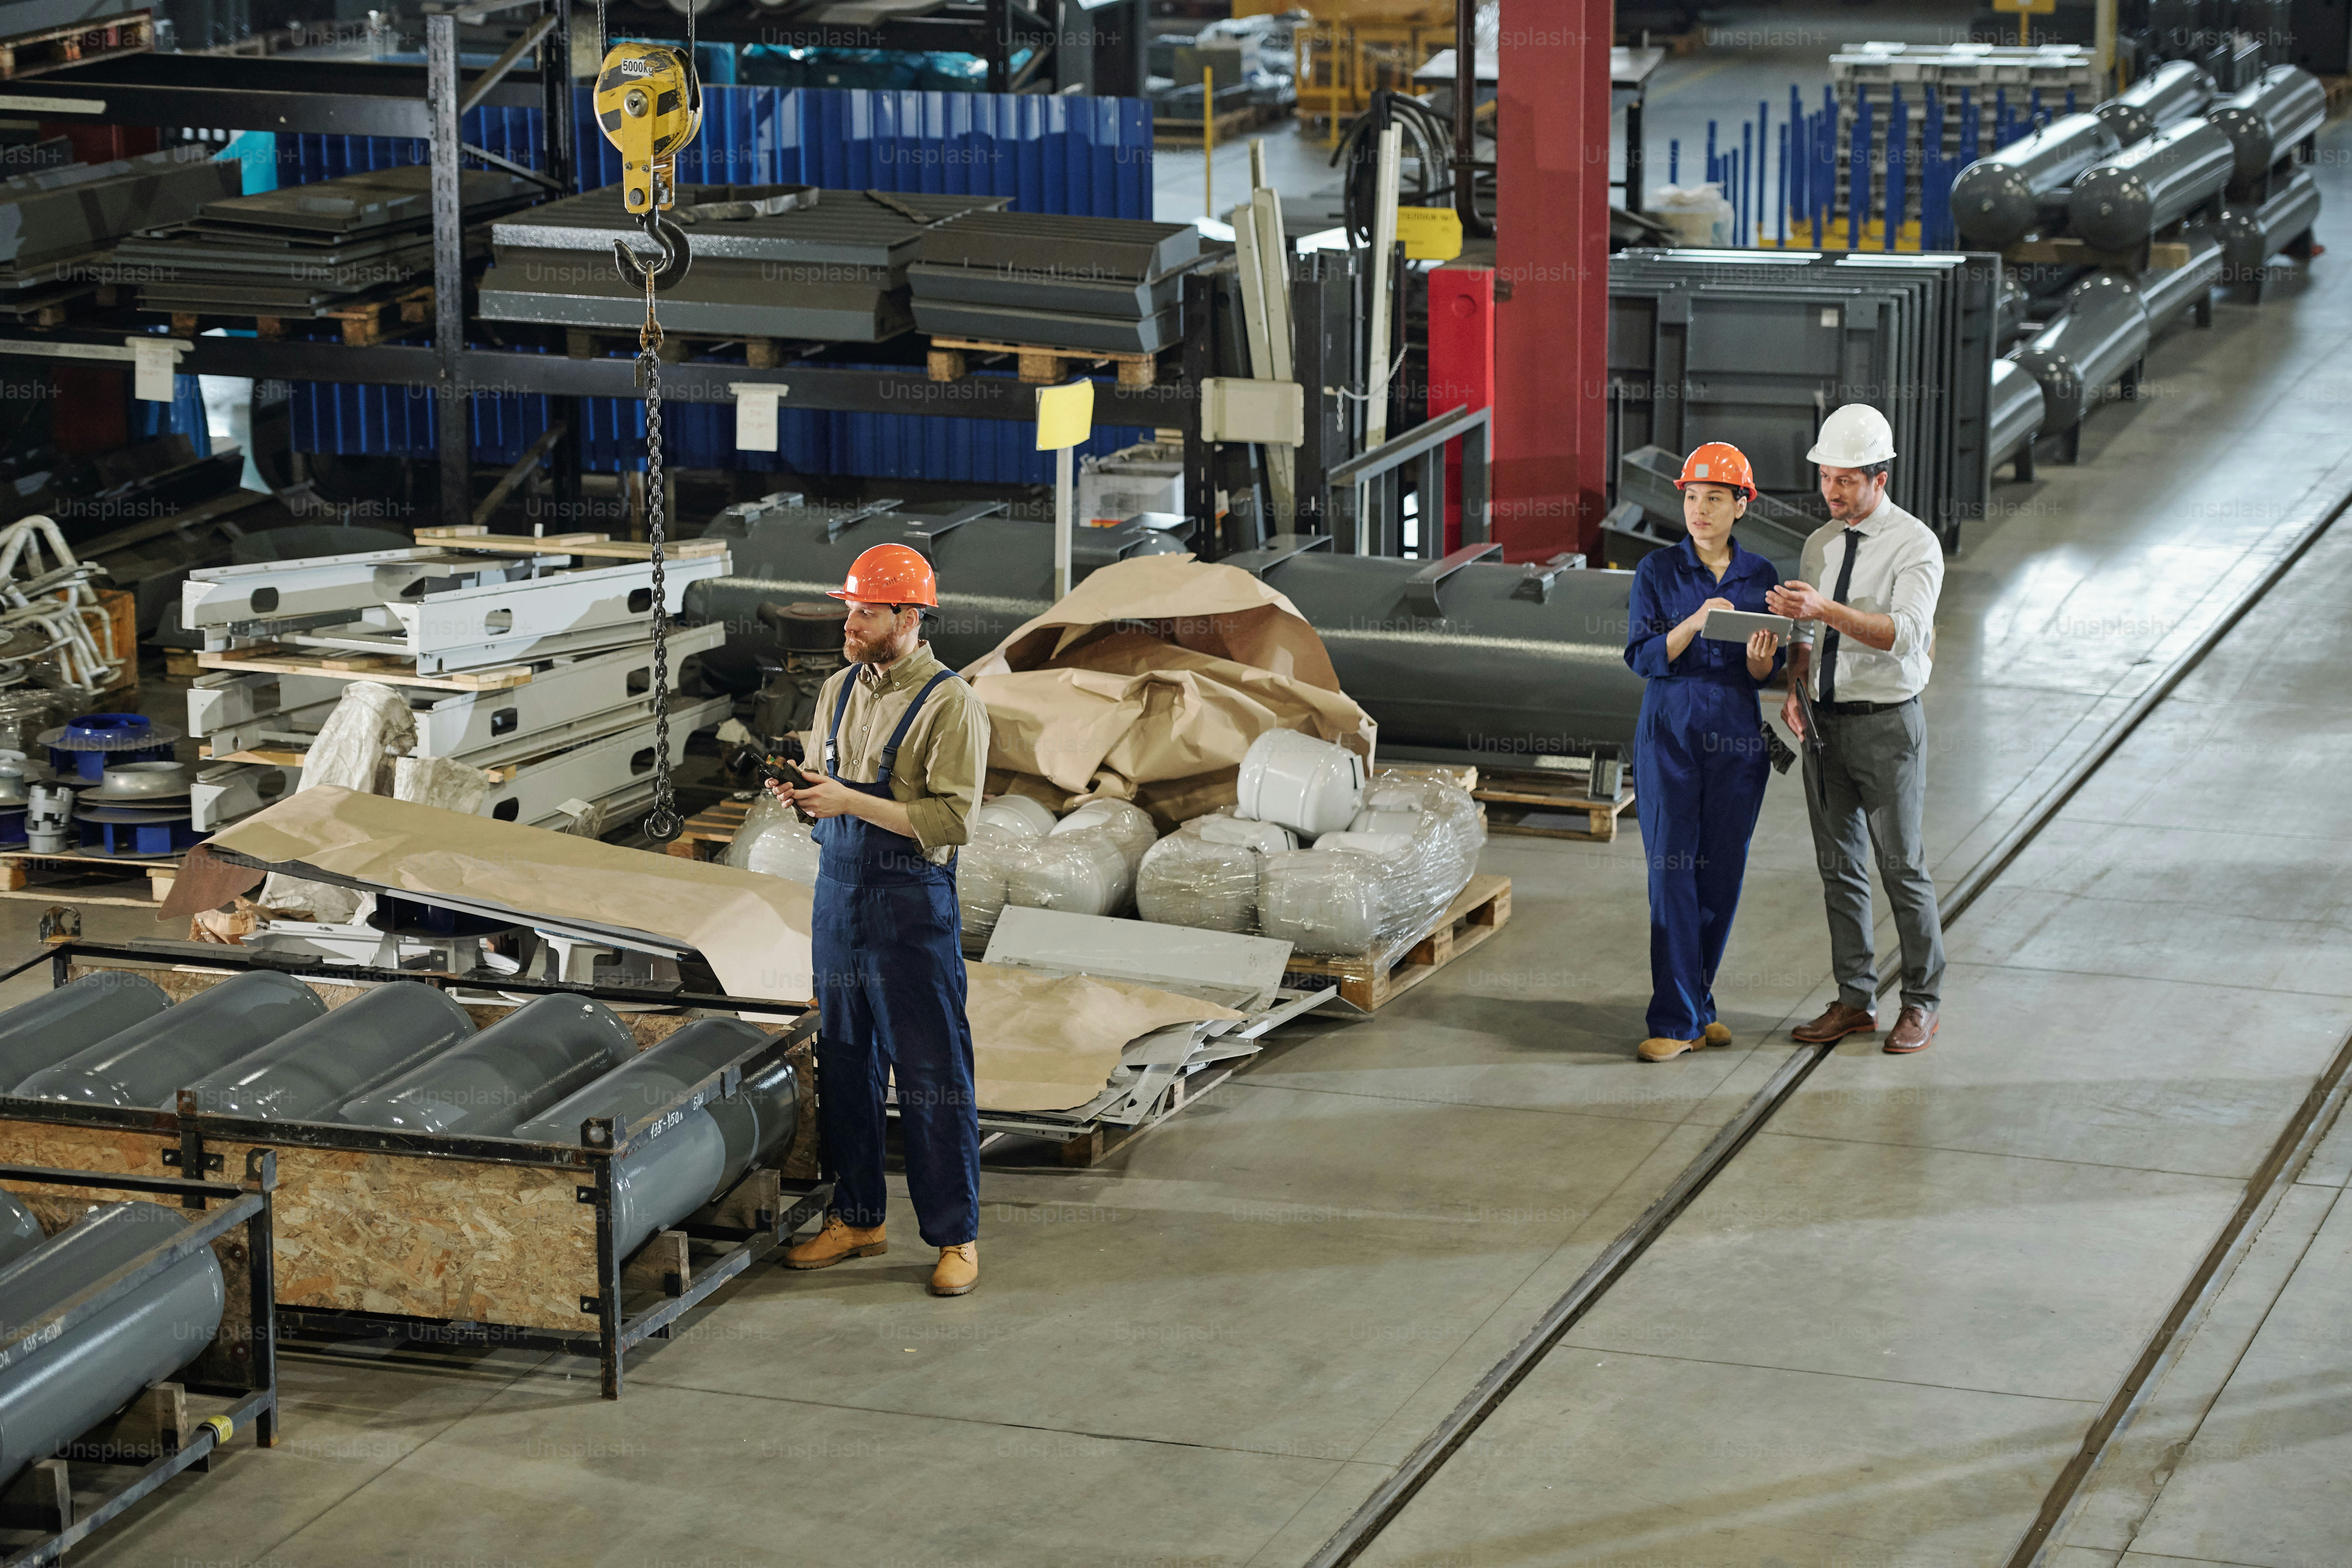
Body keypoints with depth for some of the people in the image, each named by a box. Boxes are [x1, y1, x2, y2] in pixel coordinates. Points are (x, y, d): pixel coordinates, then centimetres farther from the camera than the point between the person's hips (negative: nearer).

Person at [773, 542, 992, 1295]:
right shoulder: (839, 691, 11)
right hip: (837, 893, 7)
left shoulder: (950, 704, -12)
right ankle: (857, 1219, 24)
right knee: (843, 1064, 12)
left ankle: (956, 1238, 5)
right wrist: (800, 793, -2)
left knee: (931, 1075, -2)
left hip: (912, 902, -7)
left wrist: (852, 802, -21)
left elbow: (951, 818, -18)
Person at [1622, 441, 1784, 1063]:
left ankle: (1697, 1004, 19)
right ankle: (1676, 1020, -7)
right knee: (1672, 871, -7)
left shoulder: (1760, 575, 6)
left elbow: (1765, 673, 6)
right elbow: (1642, 656, -8)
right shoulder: (1658, 571, 0)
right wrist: (1695, 623, -23)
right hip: (1670, 732, -2)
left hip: (1737, 738, 3)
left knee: (1723, 873, 5)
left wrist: (1760, 656, -17)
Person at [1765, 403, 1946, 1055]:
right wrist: (1795, 688, -4)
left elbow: (1906, 633, -24)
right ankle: (1855, 1001, 19)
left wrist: (1828, 610, -35)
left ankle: (1921, 1003, 14)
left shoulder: (1915, 545, -10)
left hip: (1887, 725, -6)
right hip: (1825, 723, 6)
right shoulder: (1820, 544, 9)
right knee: (1839, 867, 10)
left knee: (1903, 867, 1)